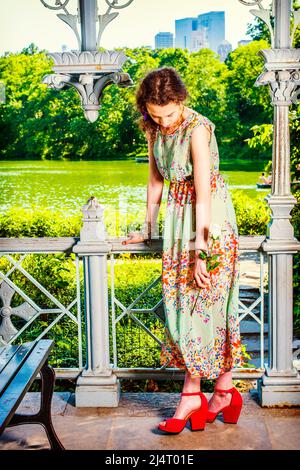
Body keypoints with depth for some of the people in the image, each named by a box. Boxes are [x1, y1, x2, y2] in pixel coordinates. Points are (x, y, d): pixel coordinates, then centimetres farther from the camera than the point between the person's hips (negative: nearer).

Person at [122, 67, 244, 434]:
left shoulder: (197, 128, -20)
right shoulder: (153, 128, 1)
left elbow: (203, 195, -23)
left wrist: (200, 251, -24)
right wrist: (148, 227, 18)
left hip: (210, 219, -7)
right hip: (177, 218, 7)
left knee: (202, 304, -2)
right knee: (179, 304, 5)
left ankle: (191, 395, 10)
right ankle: (223, 392, 14)